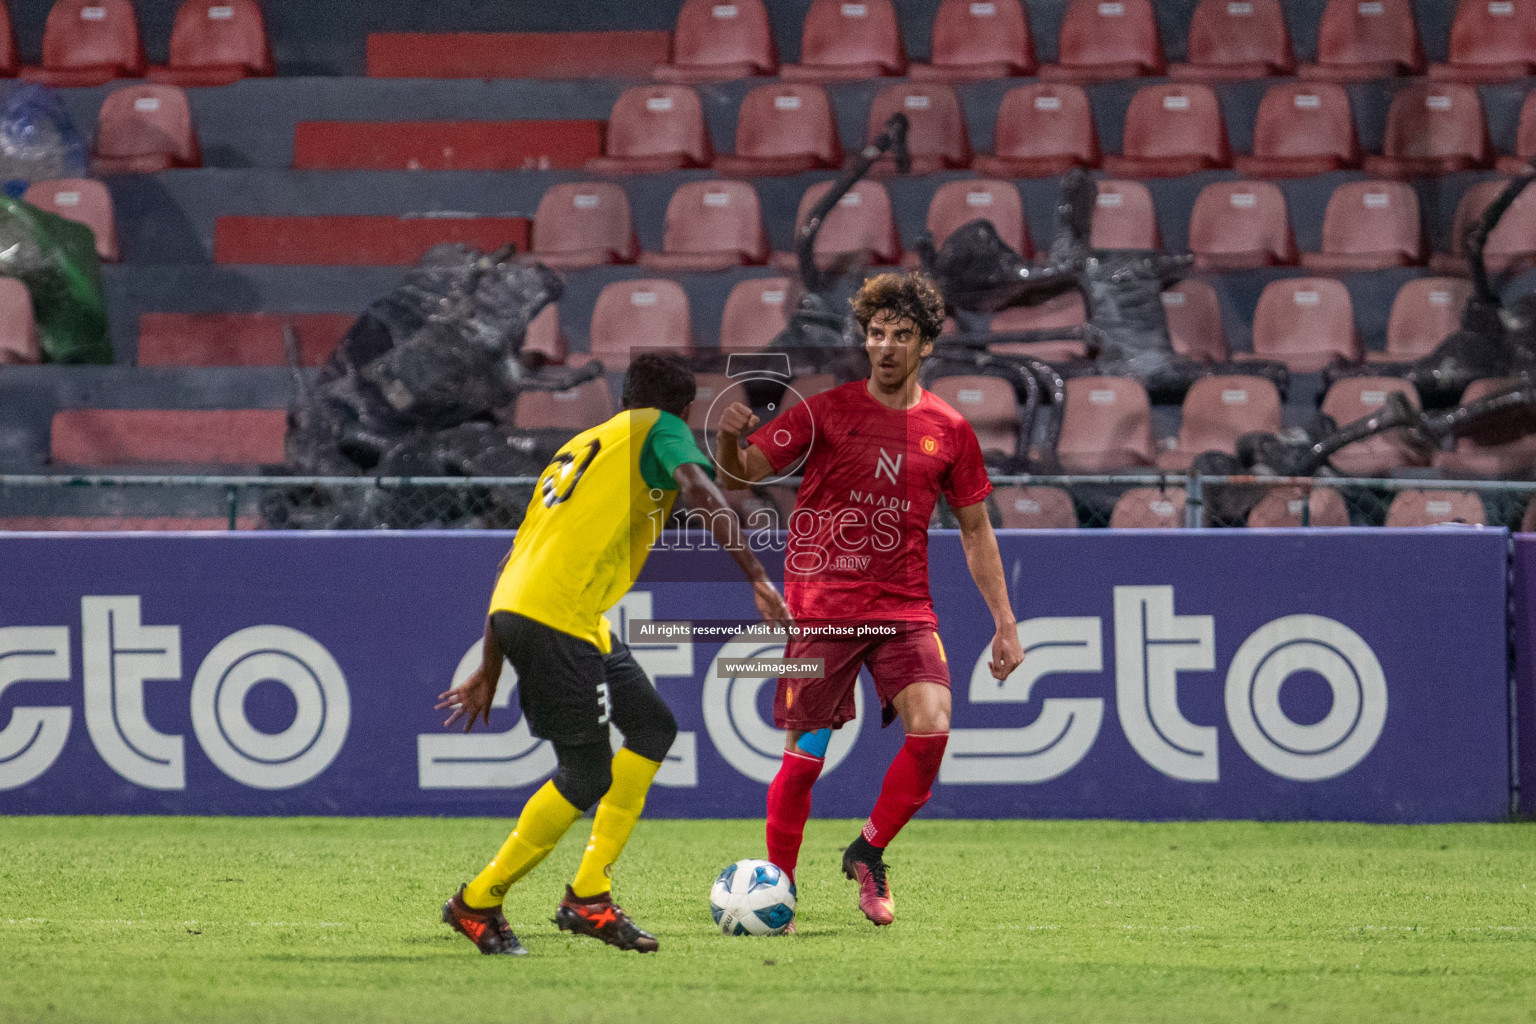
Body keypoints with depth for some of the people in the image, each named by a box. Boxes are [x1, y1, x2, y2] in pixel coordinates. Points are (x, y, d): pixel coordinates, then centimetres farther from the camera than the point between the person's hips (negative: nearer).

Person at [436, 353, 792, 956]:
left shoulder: (580, 447, 29)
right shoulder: (659, 429, 6)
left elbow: (515, 562, 29)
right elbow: (701, 493, -16)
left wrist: (489, 672, 31)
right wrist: (758, 580, -21)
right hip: (556, 617, -9)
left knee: (652, 727, 14)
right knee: (586, 776, -5)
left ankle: (588, 896, 12)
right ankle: (477, 903, 5)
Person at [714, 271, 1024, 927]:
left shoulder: (948, 430, 6)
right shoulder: (828, 411, -1)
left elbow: (976, 530, 14)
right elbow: (739, 474, -4)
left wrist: (1005, 622, 11)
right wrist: (729, 437, -27)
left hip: (904, 609, 2)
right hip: (821, 609, -2)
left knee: (931, 728, -18)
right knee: (805, 753, -2)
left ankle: (868, 853, 3)